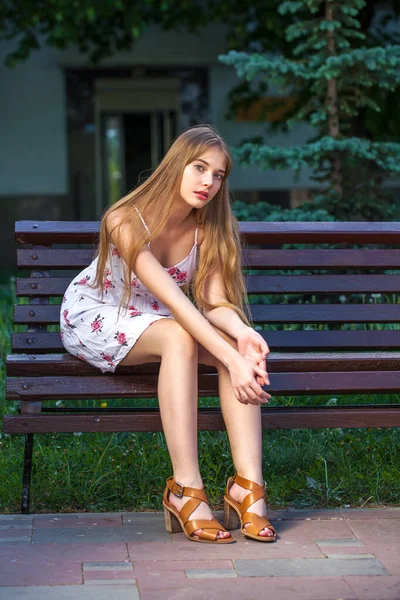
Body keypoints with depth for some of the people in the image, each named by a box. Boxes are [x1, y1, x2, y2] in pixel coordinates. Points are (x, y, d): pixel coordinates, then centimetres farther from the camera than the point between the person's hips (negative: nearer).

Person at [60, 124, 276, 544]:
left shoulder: (209, 229, -7)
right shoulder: (126, 222, -27)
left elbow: (215, 301, -18)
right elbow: (174, 301, -36)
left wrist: (243, 333, -41)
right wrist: (231, 360, -44)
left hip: (153, 322, 6)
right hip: (93, 318, -5)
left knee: (243, 347, -24)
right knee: (179, 337, -37)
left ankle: (248, 485, -29)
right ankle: (185, 490, -38)